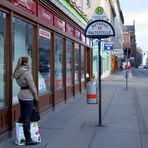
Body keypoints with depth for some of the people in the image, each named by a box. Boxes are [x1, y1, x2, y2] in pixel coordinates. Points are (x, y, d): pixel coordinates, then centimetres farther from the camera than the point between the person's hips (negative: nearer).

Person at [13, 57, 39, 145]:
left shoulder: (17, 72, 10)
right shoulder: (26, 72, -16)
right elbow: (31, 85, -14)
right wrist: (36, 97, -2)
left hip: (21, 95, 8)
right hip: (28, 97, -8)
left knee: (22, 117, 15)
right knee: (27, 119, -4)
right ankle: (28, 140, 2)